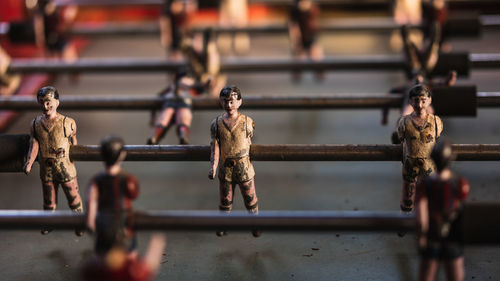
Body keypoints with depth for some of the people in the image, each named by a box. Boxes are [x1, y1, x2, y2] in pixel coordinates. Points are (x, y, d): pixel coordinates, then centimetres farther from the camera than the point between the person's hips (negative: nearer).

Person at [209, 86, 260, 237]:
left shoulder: (247, 121, -7)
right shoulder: (217, 124, -4)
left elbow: (248, 141, 5)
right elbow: (215, 146, -6)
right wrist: (213, 166, -15)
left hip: (243, 166, -1)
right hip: (225, 167, 1)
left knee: (250, 197, 10)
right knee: (225, 198, 13)